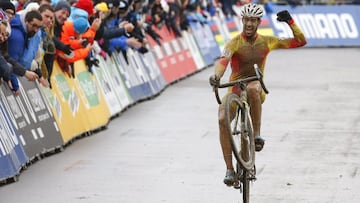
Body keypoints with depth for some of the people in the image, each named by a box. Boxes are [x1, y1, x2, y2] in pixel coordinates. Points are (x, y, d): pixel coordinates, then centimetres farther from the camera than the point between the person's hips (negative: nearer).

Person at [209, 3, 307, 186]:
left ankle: (257, 134, -25)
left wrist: (290, 22, -9)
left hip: (256, 89, 0)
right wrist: (217, 76, -50)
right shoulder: (235, 43, -8)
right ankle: (229, 169, -19)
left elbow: (300, 41, 5)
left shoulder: (267, 42, 2)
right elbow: (223, 61, -29)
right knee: (222, 119, -27)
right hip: (234, 90, 0)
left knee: (252, 88, -39)